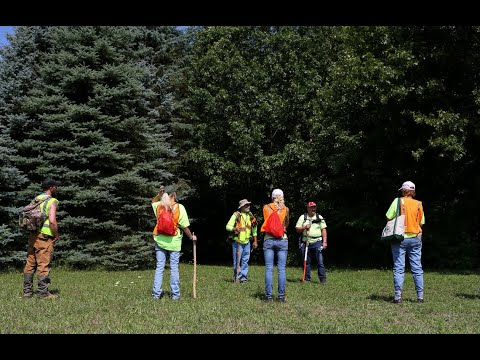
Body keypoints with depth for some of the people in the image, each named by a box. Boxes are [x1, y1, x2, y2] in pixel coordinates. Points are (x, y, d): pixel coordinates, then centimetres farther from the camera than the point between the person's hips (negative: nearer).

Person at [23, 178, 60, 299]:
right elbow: (52, 221, -23)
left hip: (32, 235, 8)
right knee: (44, 265, -2)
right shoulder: (52, 202, -11)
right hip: (44, 238, -8)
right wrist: (56, 235, -10)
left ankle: (27, 291, 19)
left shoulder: (36, 199, 13)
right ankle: (43, 292, 1)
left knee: (30, 265, 13)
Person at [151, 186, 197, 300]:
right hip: (174, 241, -3)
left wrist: (160, 193, 14)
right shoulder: (179, 207, -10)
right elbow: (184, 226, -7)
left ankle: (156, 293, 6)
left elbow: (153, 202, 26)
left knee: (159, 267, 7)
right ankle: (175, 294, 8)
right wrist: (191, 237, 7)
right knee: (174, 268, 4)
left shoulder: (159, 205, 0)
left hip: (160, 240, 3)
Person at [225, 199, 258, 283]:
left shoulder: (251, 216, 9)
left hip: (247, 242, 4)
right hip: (237, 242, -4)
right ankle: (237, 278, 6)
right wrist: (235, 229, -30)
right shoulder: (236, 215, -6)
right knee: (237, 261, -2)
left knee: (245, 260, 6)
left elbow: (254, 229, 18)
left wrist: (255, 241, 16)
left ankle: (244, 277, 13)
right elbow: (228, 226, -10)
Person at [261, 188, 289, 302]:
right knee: (282, 269, 2)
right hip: (282, 240, 0)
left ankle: (269, 296, -2)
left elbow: (267, 223, 10)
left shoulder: (266, 207, 3)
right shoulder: (286, 209, 5)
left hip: (269, 240, 0)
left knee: (269, 269, 1)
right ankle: (281, 296, 1)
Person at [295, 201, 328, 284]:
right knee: (306, 262, 5)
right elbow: (297, 229, 6)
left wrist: (324, 242, -1)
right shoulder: (302, 217, 9)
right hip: (306, 242, 1)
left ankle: (323, 279, -1)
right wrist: (304, 227, -12)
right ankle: (306, 279, 14)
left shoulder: (320, 217, 10)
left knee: (320, 261, -6)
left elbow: (324, 230, 7)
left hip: (317, 242, -1)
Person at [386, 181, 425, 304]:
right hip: (415, 238, 3)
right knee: (417, 268, 8)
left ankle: (398, 296, -3)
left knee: (399, 268, 0)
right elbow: (421, 223, 9)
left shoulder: (398, 201, -5)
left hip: (400, 238, -3)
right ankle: (420, 296, 9)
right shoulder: (419, 204, 5)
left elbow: (389, 218, -5)